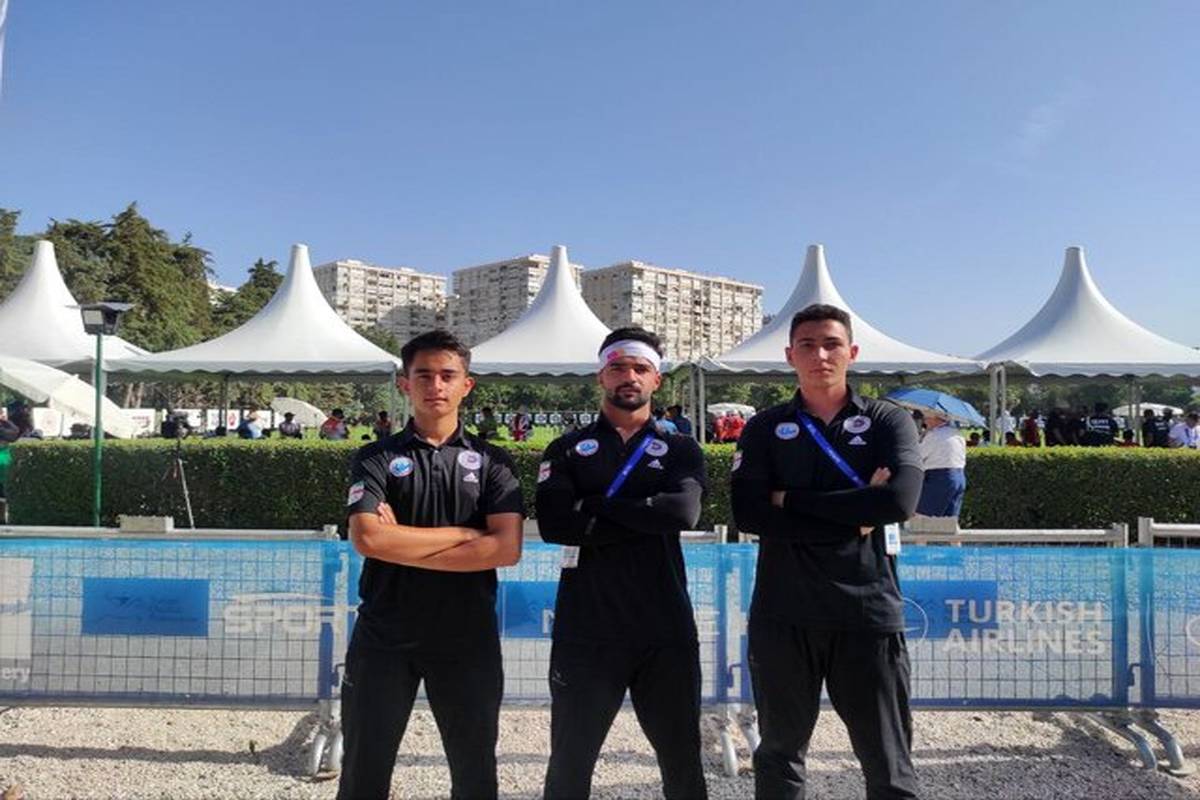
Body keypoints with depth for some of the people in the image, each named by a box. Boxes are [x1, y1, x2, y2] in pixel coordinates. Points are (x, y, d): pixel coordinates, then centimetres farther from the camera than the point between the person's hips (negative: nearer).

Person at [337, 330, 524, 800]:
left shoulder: (491, 462, 2)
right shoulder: (376, 459, 0)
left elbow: (506, 548, -12)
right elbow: (368, 538, -16)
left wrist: (404, 546, -14)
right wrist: (462, 534, -12)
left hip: (468, 638, 1)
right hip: (384, 637, 0)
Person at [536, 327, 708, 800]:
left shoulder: (681, 450, 8)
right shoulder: (567, 451, 6)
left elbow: (683, 510, -14)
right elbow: (553, 523, -12)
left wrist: (594, 508, -12)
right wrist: (648, 519, -12)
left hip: (666, 631, 1)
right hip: (585, 631, -1)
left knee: (683, 761, 13)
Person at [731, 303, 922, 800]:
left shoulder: (889, 421, 4)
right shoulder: (764, 429, 6)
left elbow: (901, 500, -15)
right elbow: (748, 514, -9)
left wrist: (793, 500, -12)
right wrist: (855, 516, -13)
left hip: (868, 611, -1)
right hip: (782, 614, 1)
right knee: (779, 758, 15)